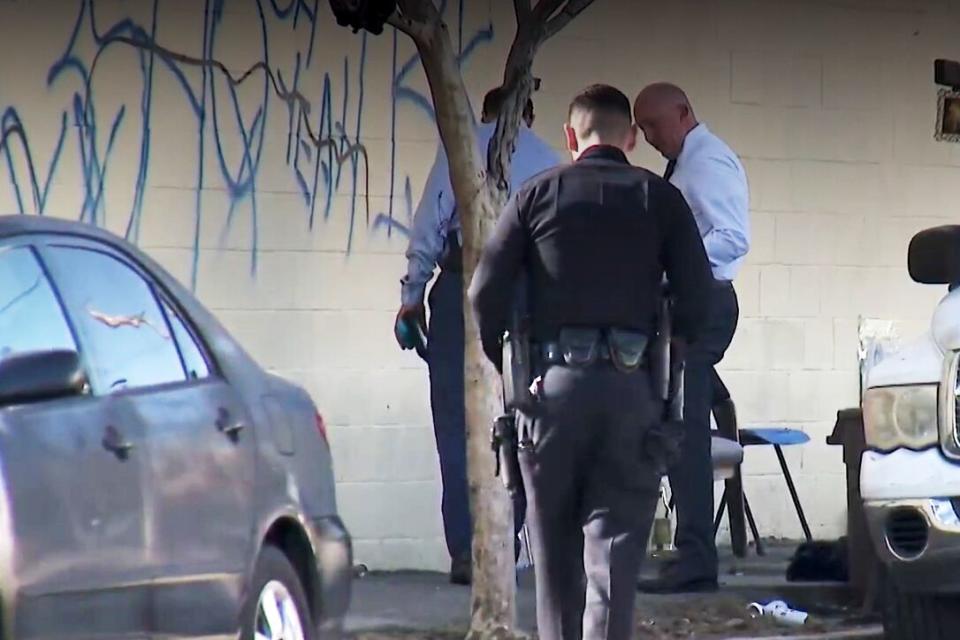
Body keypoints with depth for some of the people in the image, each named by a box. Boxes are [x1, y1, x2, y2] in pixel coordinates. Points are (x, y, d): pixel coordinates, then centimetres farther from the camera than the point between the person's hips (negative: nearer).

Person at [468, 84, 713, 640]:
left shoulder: (537, 196, 6)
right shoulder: (661, 199, 6)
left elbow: (486, 295, 0)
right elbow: (697, 297, 0)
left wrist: (510, 366, 13)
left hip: (553, 384, 0)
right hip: (633, 386, 0)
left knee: (556, 548, 11)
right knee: (616, 543, -3)